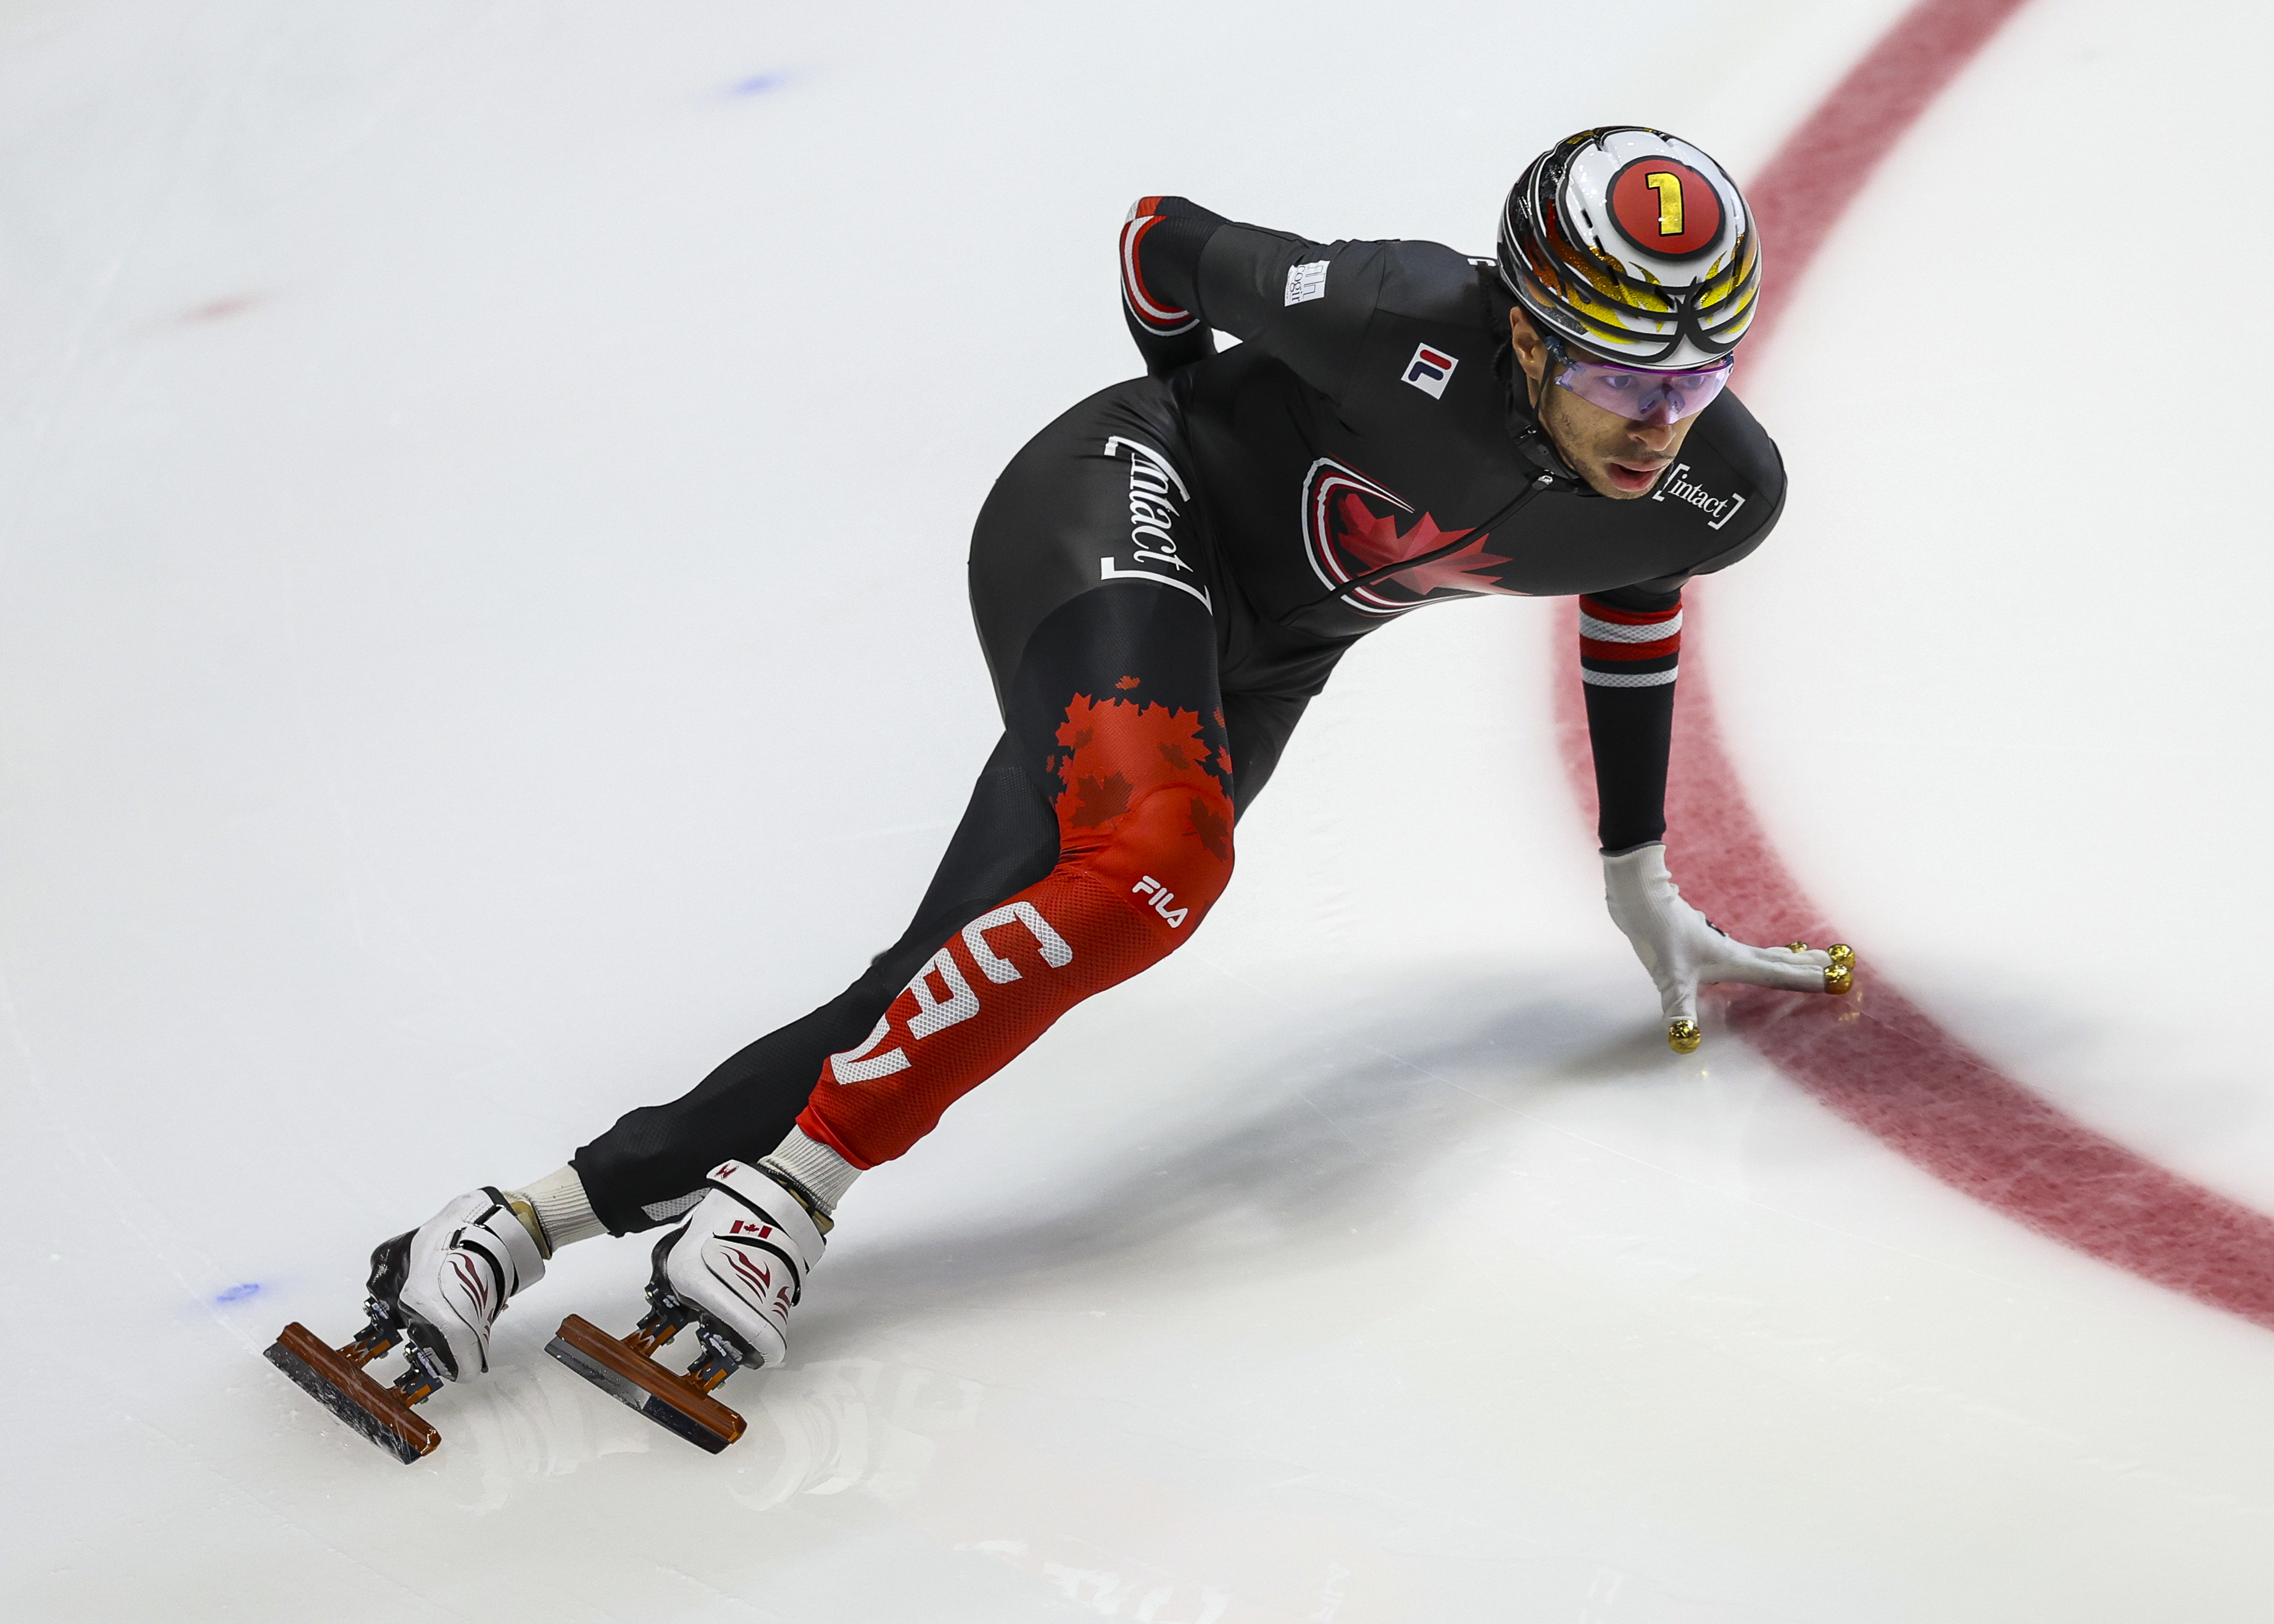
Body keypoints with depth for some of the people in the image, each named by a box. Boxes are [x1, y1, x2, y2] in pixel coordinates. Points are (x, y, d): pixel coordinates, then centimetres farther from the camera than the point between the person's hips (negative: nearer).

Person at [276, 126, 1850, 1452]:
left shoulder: (1720, 491, -12)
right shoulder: (1410, 329, -30)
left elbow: (1633, 604, 13)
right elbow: (1163, 240, -12)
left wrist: (1642, 884, 20)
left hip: (1249, 661, 6)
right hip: (1119, 508, -6)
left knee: (940, 1000, -5)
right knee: (1156, 856, -34)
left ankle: (541, 1213, -3)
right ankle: (784, 1189, -25)